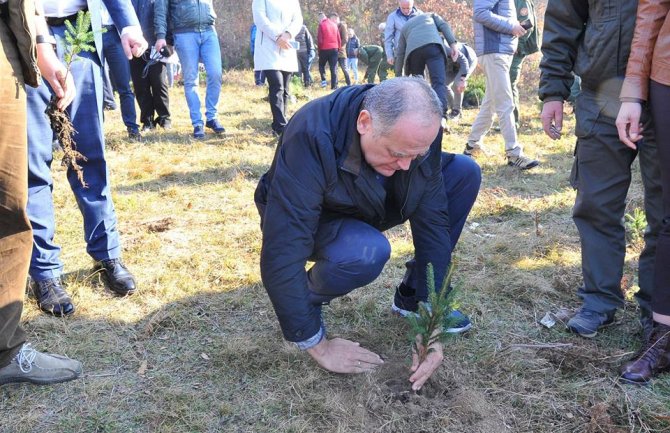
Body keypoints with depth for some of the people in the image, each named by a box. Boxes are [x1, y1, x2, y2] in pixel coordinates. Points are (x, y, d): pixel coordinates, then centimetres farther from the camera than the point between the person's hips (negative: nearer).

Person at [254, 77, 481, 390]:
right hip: (315, 219, -5)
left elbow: (432, 223, -19)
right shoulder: (310, 138, -38)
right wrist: (318, 346, -31)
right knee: (367, 253, -39)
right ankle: (308, 299, -4)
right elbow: (281, 253, -38)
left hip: (369, 206, 5)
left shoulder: (417, 131, -23)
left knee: (465, 172, -13)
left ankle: (411, 298, 0)